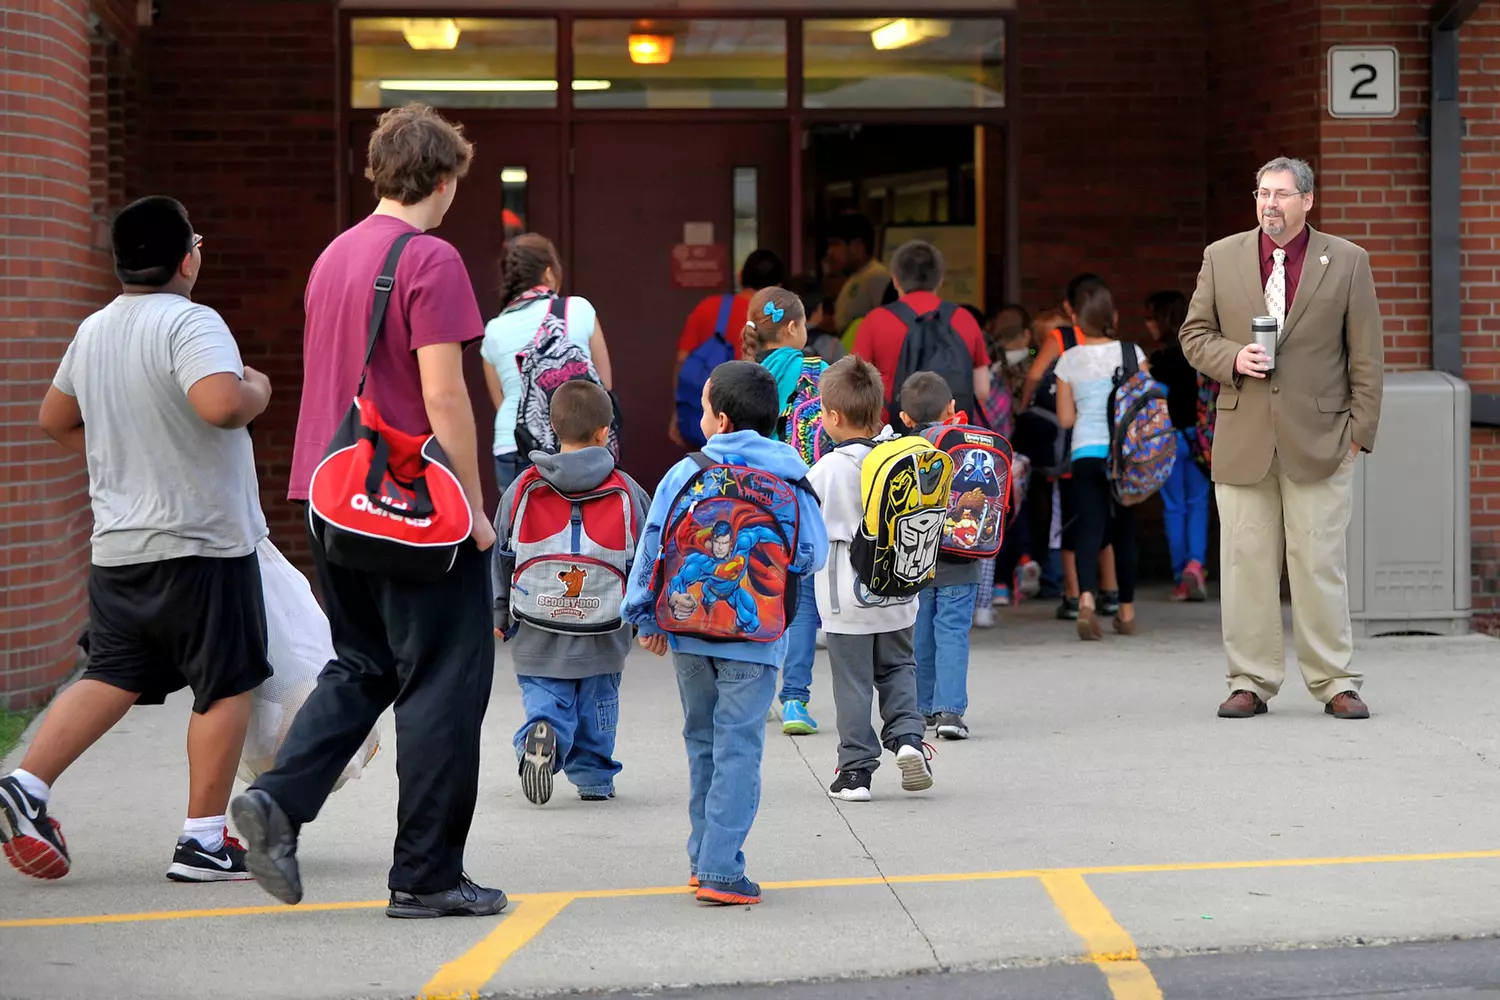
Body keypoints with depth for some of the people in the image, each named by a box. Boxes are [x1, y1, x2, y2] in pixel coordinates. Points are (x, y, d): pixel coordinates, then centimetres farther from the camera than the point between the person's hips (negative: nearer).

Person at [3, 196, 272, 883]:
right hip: (202, 543, -7)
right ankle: (203, 840, 5)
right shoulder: (191, 323, -16)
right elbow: (221, 404, -33)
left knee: (113, 676, 14)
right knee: (226, 685, 3)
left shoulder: (93, 331, 10)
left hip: (117, 543, 7)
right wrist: (257, 389, -12)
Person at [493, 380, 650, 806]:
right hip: (603, 639, 0)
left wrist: (499, 616, 18)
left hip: (538, 638, 0)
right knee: (596, 707, 16)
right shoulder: (627, 492, -3)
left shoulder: (522, 490, -1)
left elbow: (500, 556, 5)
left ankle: (538, 738, -25)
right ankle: (593, 777, 20)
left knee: (546, 703, 4)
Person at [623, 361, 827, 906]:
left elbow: (653, 547, 2)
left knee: (703, 742, 16)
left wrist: (646, 616, 14)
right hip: (754, 637, -2)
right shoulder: (789, 478, -3)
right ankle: (720, 870, -9)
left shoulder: (683, 475, -1)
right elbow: (813, 554, -2)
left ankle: (703, 857, 22)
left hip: (688, 633, 2)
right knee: (738, 748, -3)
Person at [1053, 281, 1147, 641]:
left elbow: (1065, 418, 4)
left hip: (1086, 453, 0)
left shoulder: (1069, 360, 1)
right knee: (1124, 528, 13)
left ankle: (1086, 597, -30)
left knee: (1089, 528, -5)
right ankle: (1126, 611, 21)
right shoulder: (1131, 353, -2)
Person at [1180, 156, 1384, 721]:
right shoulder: (1222, 257, 9)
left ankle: (1336, 683, 6)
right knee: (1246, 563, 1)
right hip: (1242, 438, 2)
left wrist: (1360, 430, 0)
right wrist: (1232, 358, -9)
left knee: (1320, 563, -2)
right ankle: (1250, 682, 8)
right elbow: (1195, 334, 12)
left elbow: (1366, 355, 5)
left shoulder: (1347, 262, 4)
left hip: (1318, 440, -2)